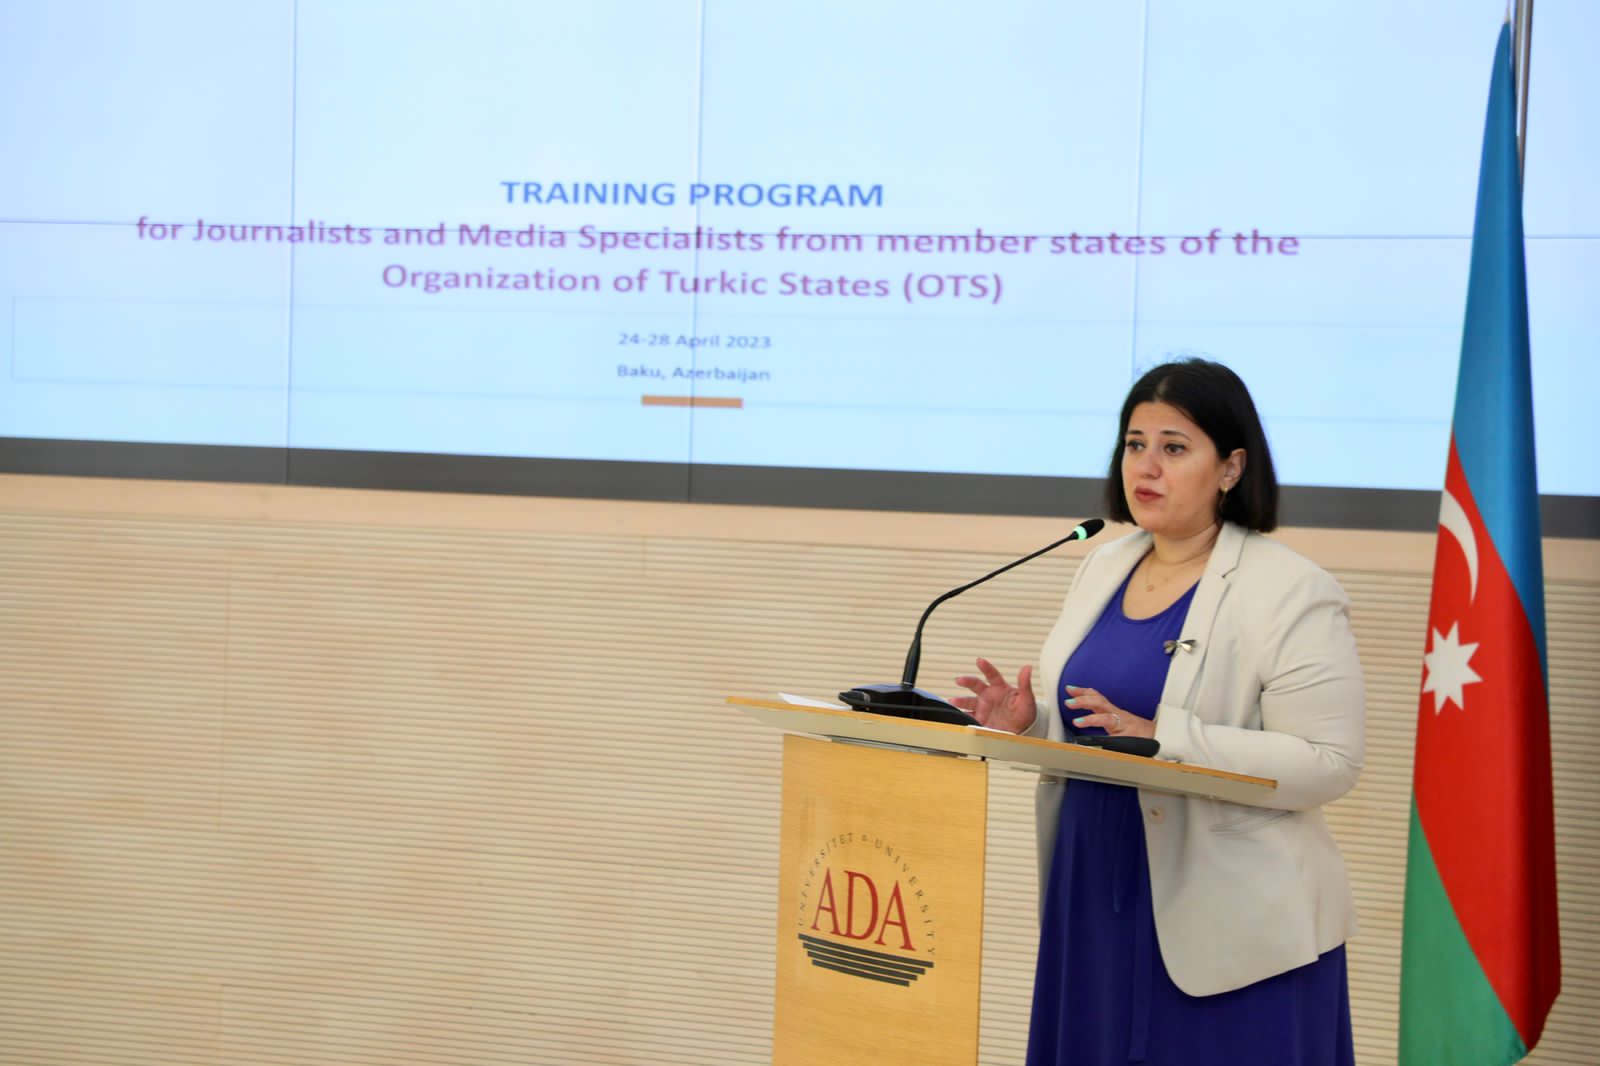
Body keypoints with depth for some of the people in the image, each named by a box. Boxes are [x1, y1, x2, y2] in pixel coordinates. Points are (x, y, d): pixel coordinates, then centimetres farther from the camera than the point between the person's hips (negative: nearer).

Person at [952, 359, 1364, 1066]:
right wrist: (1029, 723, -2)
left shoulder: (1290, 594, -10)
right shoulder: (1103, 567, 11)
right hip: (1094, 901, 6)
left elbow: (1327, 763, -18)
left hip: (1227, 926, -6)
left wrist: (1163, 740, -26)